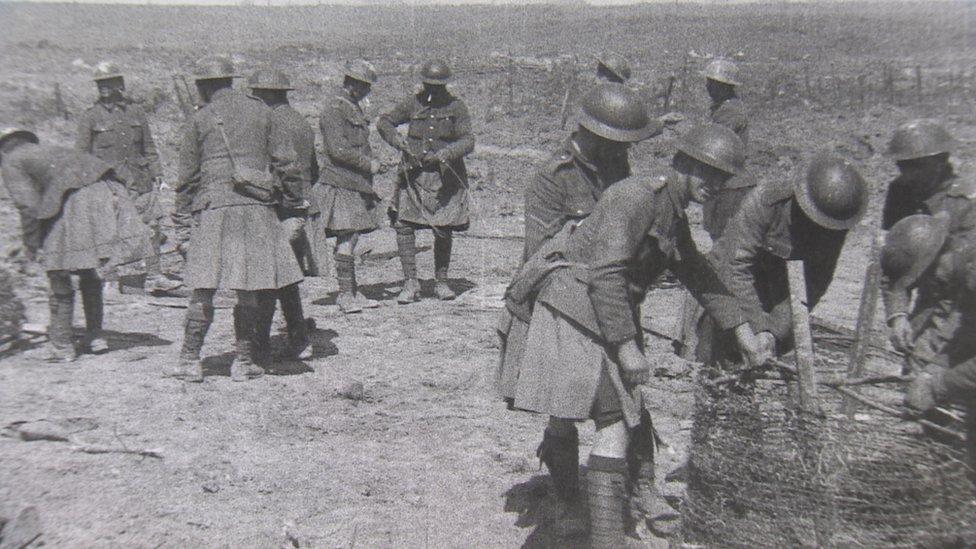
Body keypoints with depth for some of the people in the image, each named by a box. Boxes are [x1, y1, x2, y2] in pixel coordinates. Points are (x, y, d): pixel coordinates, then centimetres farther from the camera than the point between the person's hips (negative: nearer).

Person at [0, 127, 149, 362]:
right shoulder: (49, 151, 35)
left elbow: (28, 205, 0)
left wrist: (32, 245, 8)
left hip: (73, 201, -7)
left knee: (59, 275, 8)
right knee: (89, 273, 20)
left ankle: (61, 344, 14)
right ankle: (95, 336, 22)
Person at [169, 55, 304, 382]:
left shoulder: (198, 121, 6)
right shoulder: (260, 112, 12)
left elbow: (187, 178, 6)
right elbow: (288, 164, 9)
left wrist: (182, 226, 11)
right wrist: (293, 207, 15)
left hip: (213, 209, -1)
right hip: (257, 209, 1)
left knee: (203, 289, 3)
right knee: (251, 289, 4)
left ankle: (190, 360, 5)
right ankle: (243, 362, 8)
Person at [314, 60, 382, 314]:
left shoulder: (354, 109, 19)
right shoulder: (333, 111, -12)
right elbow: (338, 149, -21)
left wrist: (372, 162, 18)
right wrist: (368, 164, -14)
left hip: (357, 185, 9)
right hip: (340, 185, -9)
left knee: (351, 238, 10)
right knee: (346, 240, -10)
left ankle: (352, 293, 15)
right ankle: (346, 295, -7)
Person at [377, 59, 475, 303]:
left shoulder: (456, 107, 1)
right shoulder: (413, 103, 5)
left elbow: (467, 141, -8)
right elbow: (384, 121, 11)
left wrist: (445, 153, -26)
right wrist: (398, 140, -9)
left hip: (445, 177, -1)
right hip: (414, 174, 1)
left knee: (444, 231, 2)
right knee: (403, 225, -9)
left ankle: (441, 281, 19)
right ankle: (411, 283, -2)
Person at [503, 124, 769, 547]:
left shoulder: (673, 215, 12)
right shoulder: (635, 197, -18)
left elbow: (698, 275, 20)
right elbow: (605, 275, -25)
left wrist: (743, 330, 17)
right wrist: (627, 346, -24)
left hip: (609, 316, 10)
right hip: (577, 310, -10)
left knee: (634, 415, 18)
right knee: (615, 424, -14)